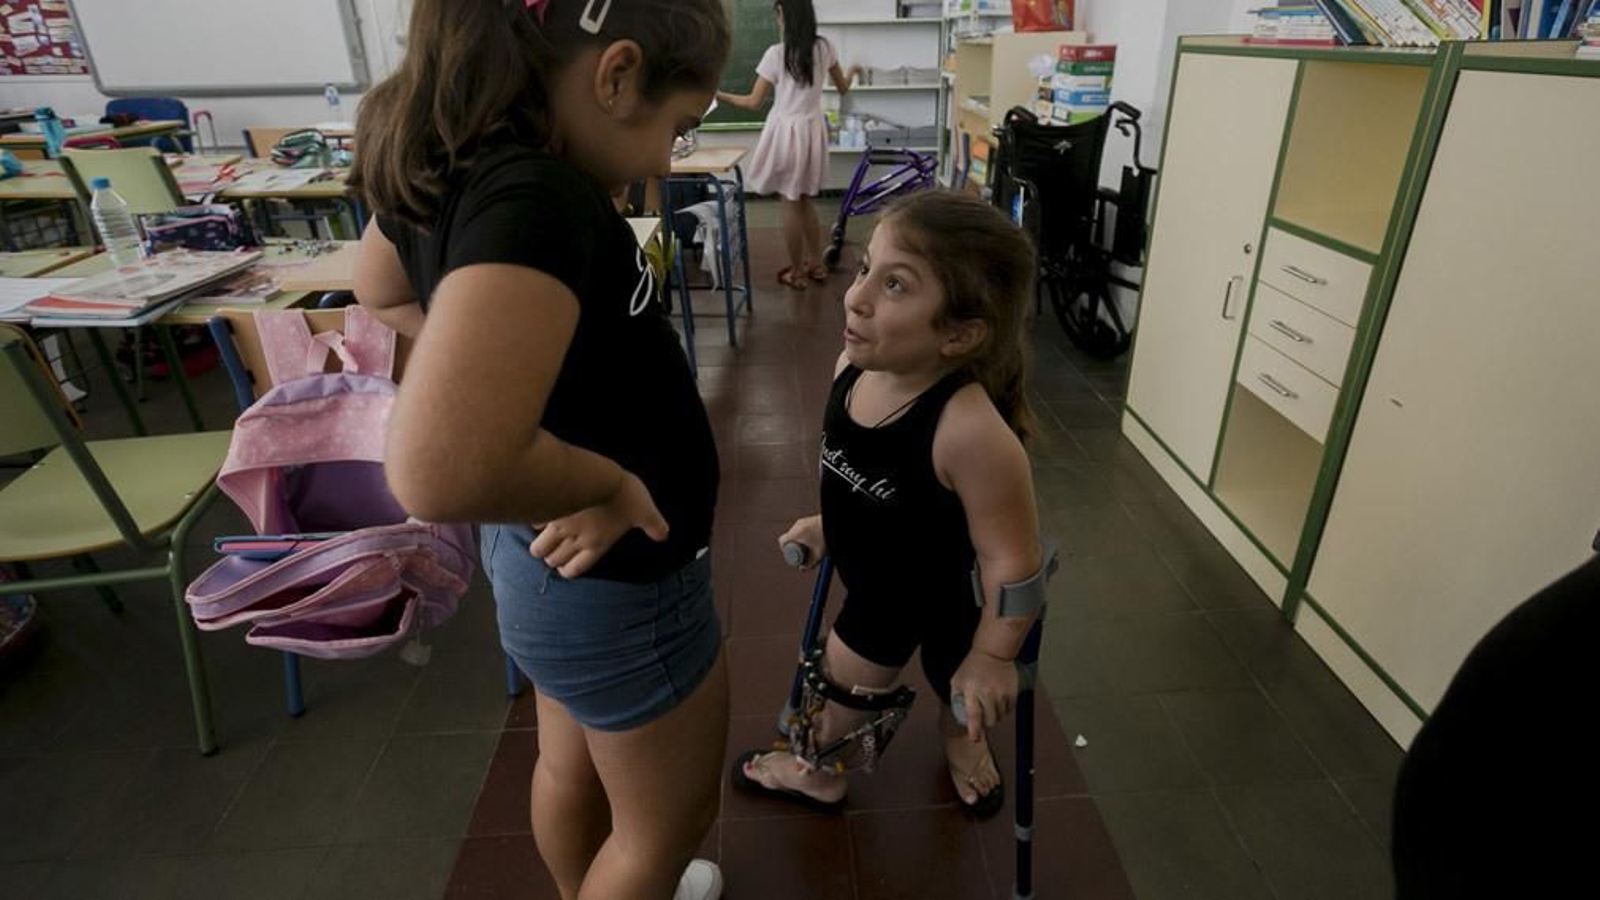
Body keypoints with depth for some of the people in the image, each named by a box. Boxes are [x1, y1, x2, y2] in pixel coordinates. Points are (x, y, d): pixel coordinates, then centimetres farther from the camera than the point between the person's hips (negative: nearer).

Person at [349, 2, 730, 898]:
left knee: (573, 767, 32)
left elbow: (382, 288, 17)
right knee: (668, 820, 20)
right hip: (618, 581, -9)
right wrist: (611, 482, -27)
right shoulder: (534, 196, -33)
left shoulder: (450, 158, -4)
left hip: (559, 559, 9)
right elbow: (442, 469, -45)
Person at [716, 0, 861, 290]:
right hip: (812, 131, 5)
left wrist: (719, 95, 4)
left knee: (791, 203, 5)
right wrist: (852, 72, 37)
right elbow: (843, 89, 15)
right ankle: (816, 264, 25)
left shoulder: (776, 53, -13)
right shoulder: (824, 47, 1)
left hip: (786, 131, -5)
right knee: (804, 200, 19)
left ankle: (797, 273, 14)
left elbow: (754, 102, -10)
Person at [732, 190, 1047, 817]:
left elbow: (1013, 560, -31)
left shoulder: (970, 430, -43)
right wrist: (830, 524, 14)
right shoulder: (852, 367, -20)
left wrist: (993, 656, -17)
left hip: (952, 599, -6)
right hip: (876, 585, 6)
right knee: (843, 682, 29)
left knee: (959, 686, 26)